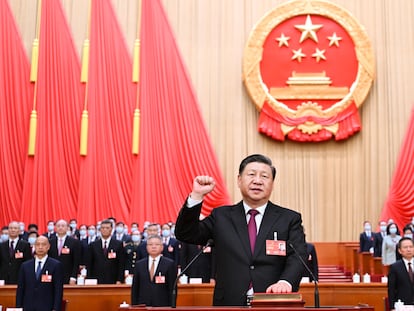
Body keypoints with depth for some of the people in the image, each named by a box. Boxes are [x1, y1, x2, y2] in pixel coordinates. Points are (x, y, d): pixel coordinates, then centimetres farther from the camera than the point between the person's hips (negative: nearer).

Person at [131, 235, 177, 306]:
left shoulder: (170, 264, 1)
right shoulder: (139, 264, 11)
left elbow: (172, 288, 0)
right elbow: (134, 288, 11)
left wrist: (171, 307, -6)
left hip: (162, 305, -2)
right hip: (143, 305, 2)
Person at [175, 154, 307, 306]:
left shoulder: (290, 219, 5)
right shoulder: (221, 216, 10)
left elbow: (297, 257, -6)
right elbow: (185, 235, 5)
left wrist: (286, 281, -27)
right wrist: (197, 196, -6)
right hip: (229, 303, 1)